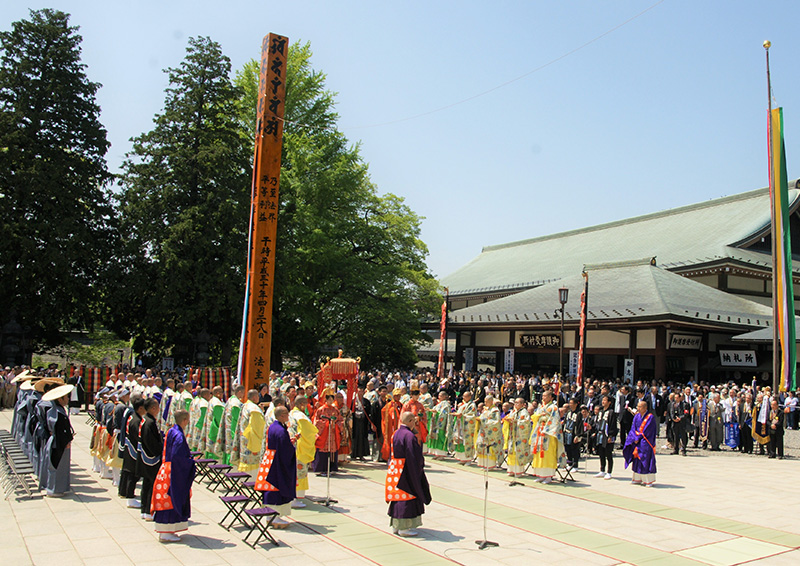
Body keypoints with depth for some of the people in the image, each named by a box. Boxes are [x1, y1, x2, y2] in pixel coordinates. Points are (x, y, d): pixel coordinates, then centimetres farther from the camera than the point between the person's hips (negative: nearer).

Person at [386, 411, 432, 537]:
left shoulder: (395, 434, 7)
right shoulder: (409, 436, -19)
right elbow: (413, 457, -21)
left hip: (395, 469, 9)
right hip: (406, 471, -9)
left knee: (397, 496, 15)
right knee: (406, 497, 0)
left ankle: (395, 525, 23)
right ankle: (404, 527, 5)